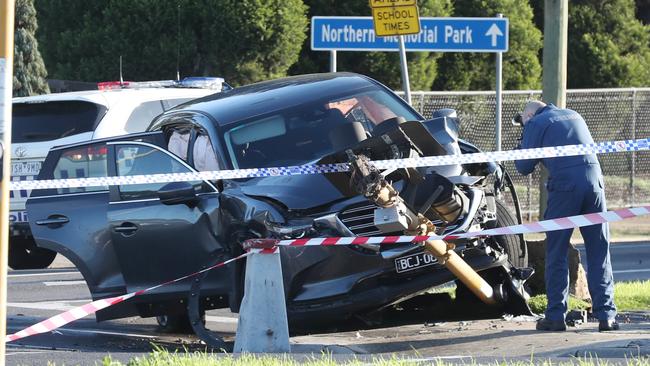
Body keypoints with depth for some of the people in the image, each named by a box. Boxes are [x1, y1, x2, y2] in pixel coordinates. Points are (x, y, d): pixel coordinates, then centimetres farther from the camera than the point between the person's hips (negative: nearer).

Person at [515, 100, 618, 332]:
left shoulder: (535, 123, 6)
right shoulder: (574, 116, 24)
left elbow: (524, 167, 5)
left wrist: (522, 145, 24)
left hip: (565, 185, -4)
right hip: (595, 180, 4)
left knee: (557, 254, 4)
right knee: (599, 252, 6)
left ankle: (556, 315, 1)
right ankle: (606, 315, 1)